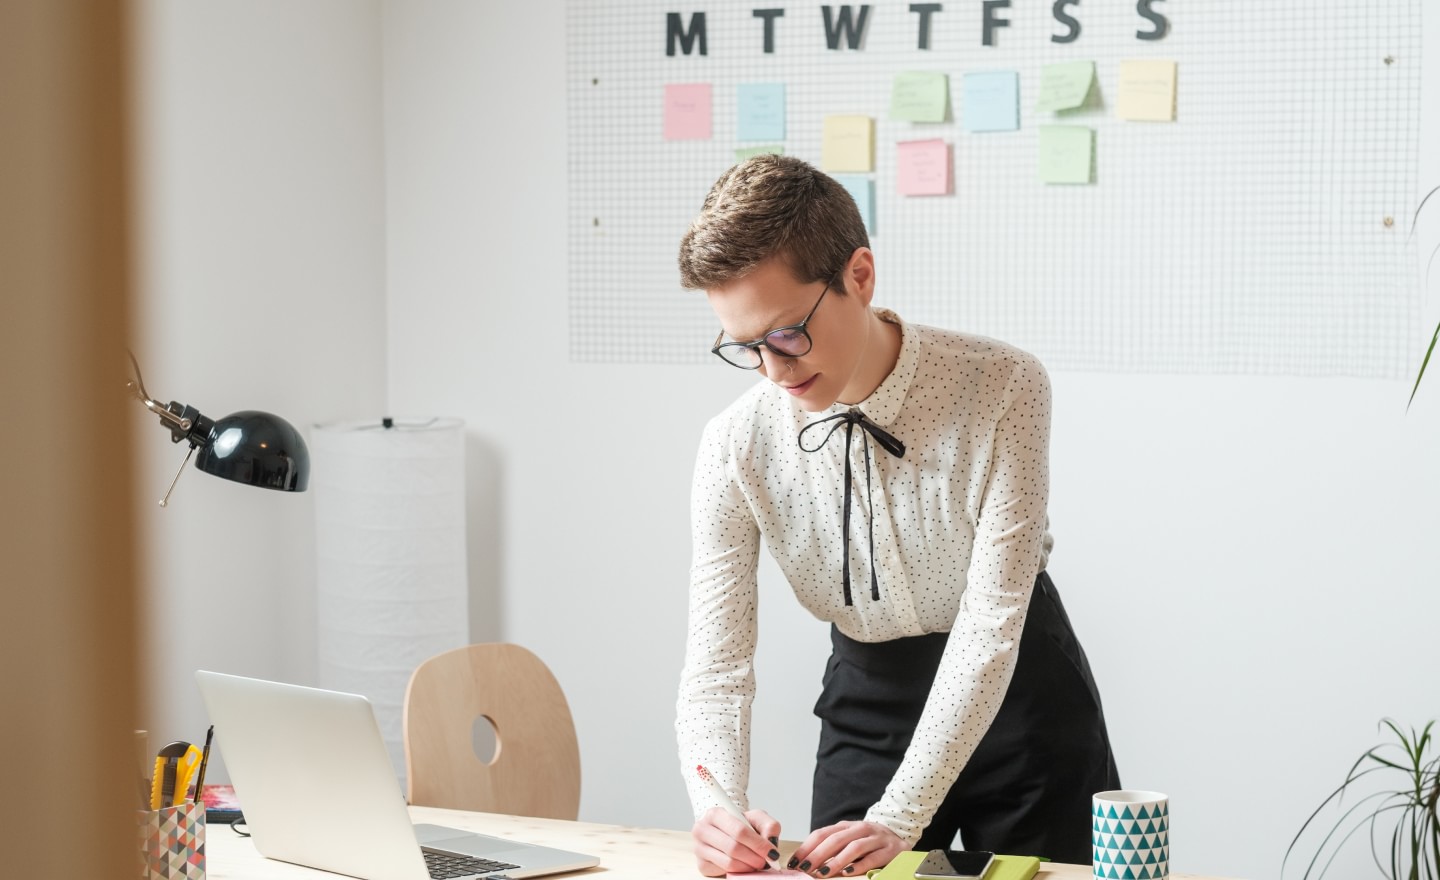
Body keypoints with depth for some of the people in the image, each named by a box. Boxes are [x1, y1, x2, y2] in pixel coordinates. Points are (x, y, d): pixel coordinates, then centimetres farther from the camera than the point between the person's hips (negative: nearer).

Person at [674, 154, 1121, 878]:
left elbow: (990, 625, -25)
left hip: (1019, 691, -2)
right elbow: (716, 665, -16)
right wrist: (717, 808, -36)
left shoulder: (1002, 390, -24)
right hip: (867, 704, 2)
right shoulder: (737, 447, -16)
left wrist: (898, 818, -31)